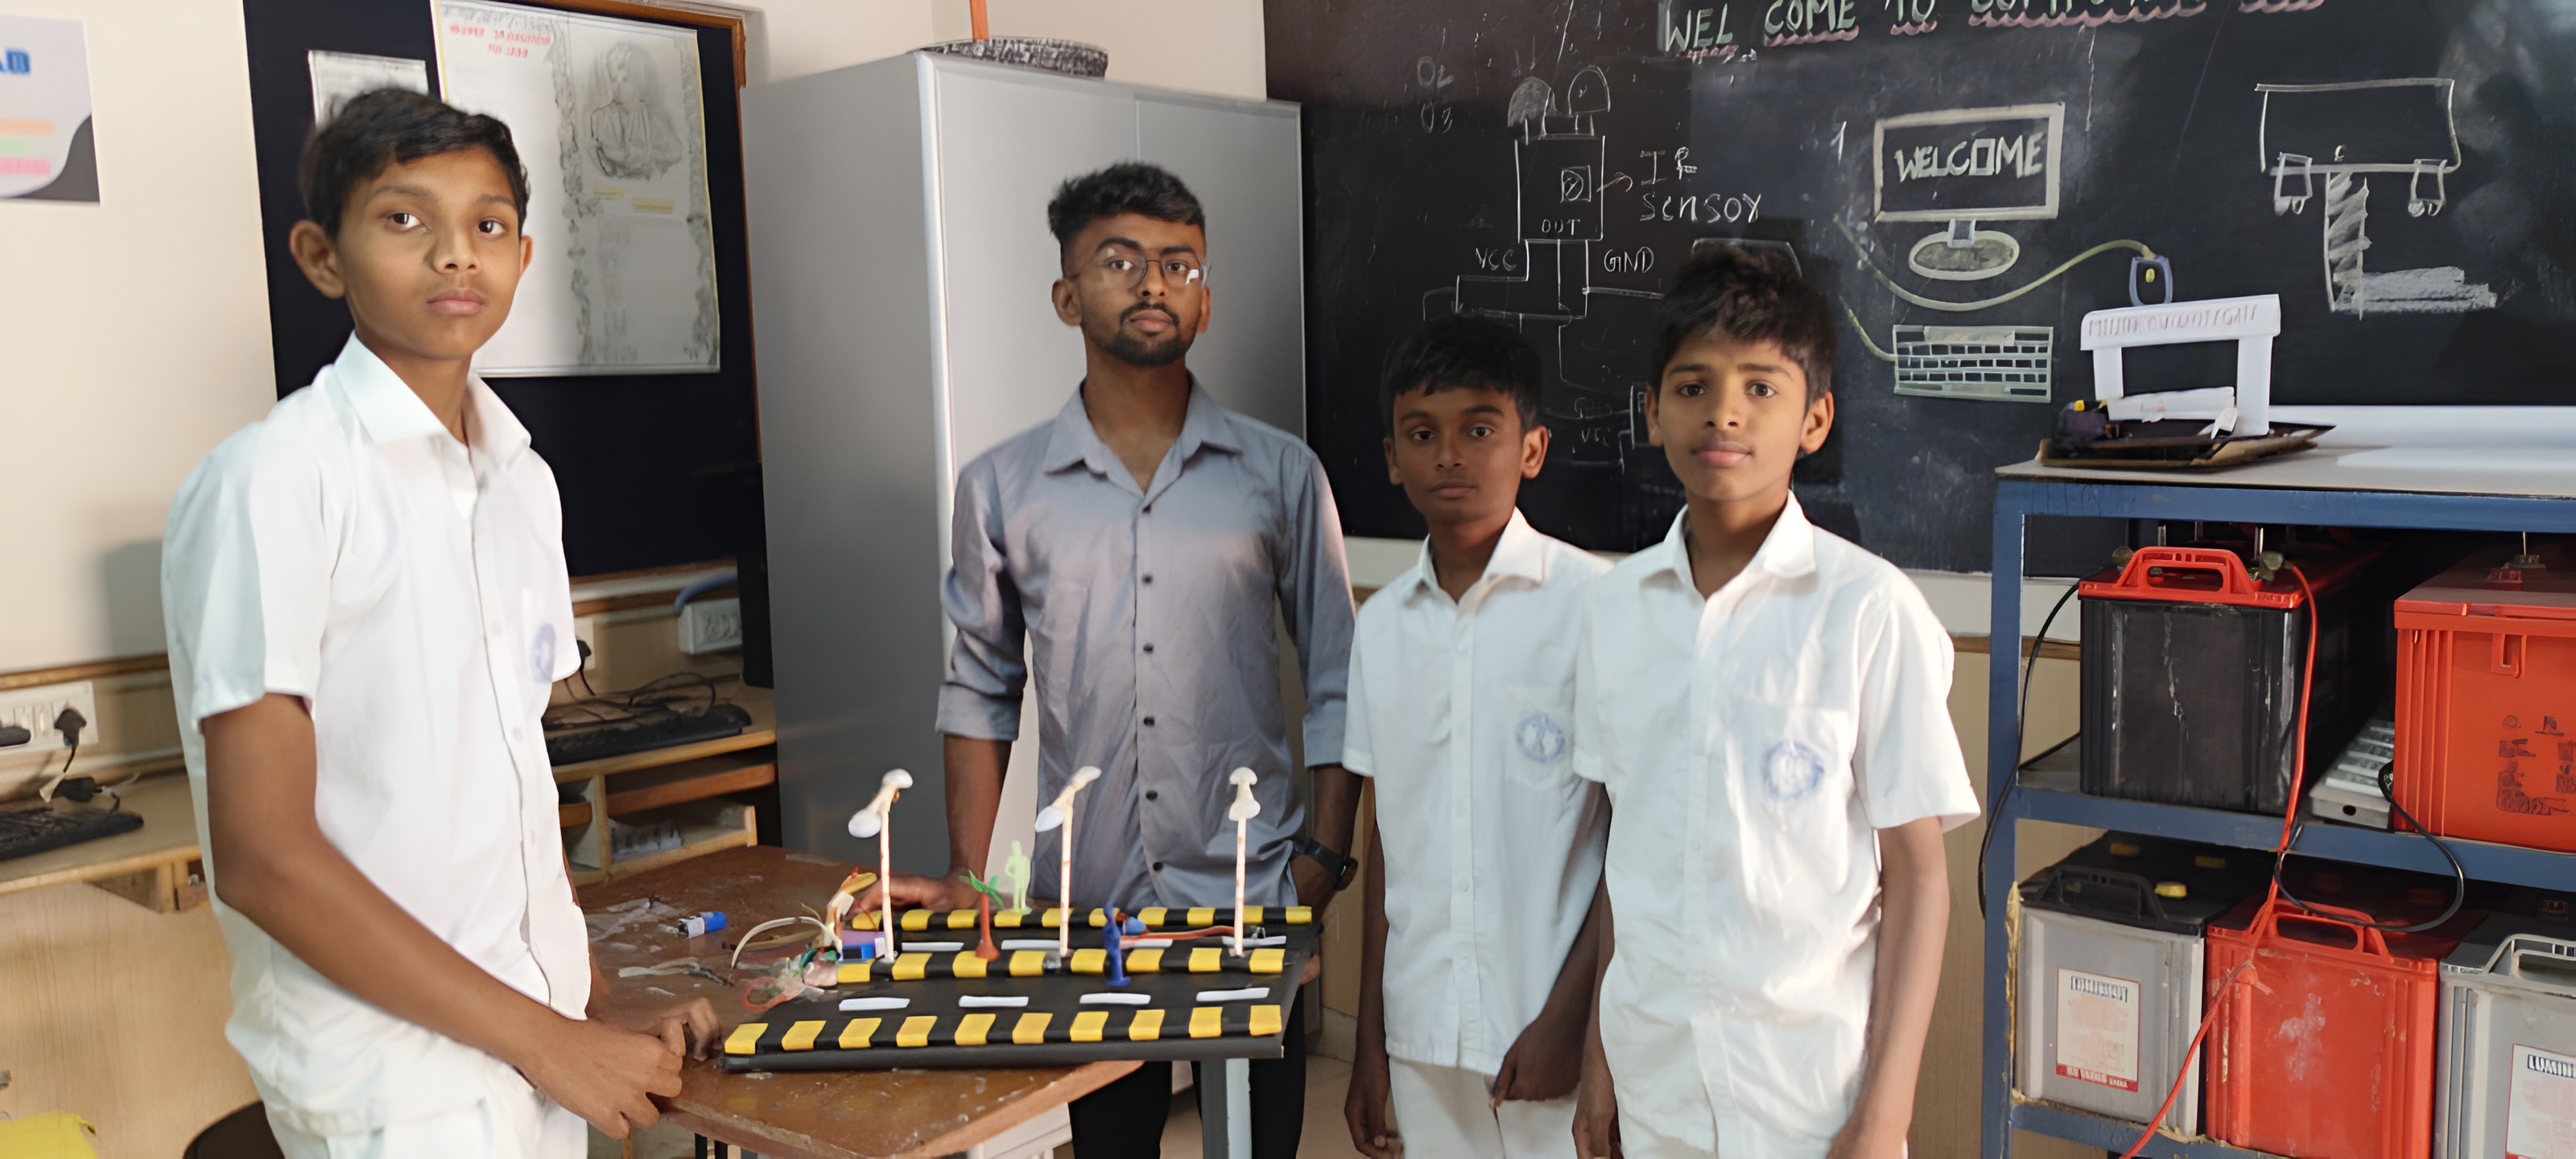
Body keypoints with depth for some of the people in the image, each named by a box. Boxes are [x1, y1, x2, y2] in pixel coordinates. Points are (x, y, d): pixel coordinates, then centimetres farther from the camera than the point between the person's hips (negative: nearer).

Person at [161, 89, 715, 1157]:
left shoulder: (522, 478, 7)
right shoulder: (274, 480, -14)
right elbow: (264, 858, -16)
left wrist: (595, 1009, 4)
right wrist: (543, 1038, -14)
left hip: (540, 1039, 6)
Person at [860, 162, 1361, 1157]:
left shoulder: (1282, 474, 1)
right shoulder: (1002, 487, 3)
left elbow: (1335, 680, 4)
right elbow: (980, 688, 10)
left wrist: (1328, 851, -3)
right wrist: (967, 873, 4)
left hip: (1252, 892, 0)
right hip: (1084, 899, 1)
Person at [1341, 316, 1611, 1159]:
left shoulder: (1592, 604, -9)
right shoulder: (1383, 625, 5)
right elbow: (1388, 836, 10)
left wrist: (1569, 1017, -11)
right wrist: (1370, 1042, 12)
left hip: (1553, 1032, -4)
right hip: (1422, 1036, 4)